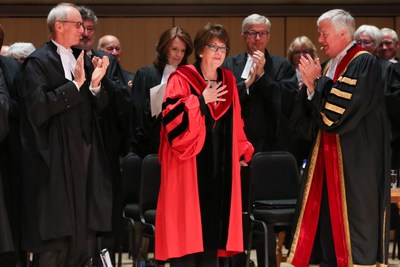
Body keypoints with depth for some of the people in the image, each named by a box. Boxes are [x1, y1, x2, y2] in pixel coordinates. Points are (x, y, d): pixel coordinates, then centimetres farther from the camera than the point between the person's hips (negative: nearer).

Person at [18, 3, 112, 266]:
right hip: (55, 158, -7)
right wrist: (75, 84, -19)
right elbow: (38, 107, -19)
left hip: (84, 154, 7)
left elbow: (99, 106, 12)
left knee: (84, 231, 11)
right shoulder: (38, 61, -9)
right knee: (54, 234, -2)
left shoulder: (83, 59, 12)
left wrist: (95, 84, -8)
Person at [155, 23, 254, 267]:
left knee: (214, 225, 7)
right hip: (189, 165, -5)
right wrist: (201, 100, -17)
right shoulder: (181, 79, -5)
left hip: (220, 166, 5)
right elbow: (172, 117, -17)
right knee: (187, 227, -5)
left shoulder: (228, 80, 12)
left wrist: (243, 151, 19)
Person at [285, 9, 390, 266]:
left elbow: (344, 105, -21)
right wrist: (311, 85, -3)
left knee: (354, 215, -5)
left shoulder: (364, 62, -10)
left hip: (356, 158, -8)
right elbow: (316, 114, 14)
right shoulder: (332, 64, 15)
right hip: (330, 155, 8)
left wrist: (317, 82, -11)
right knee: (328, 214, 6)